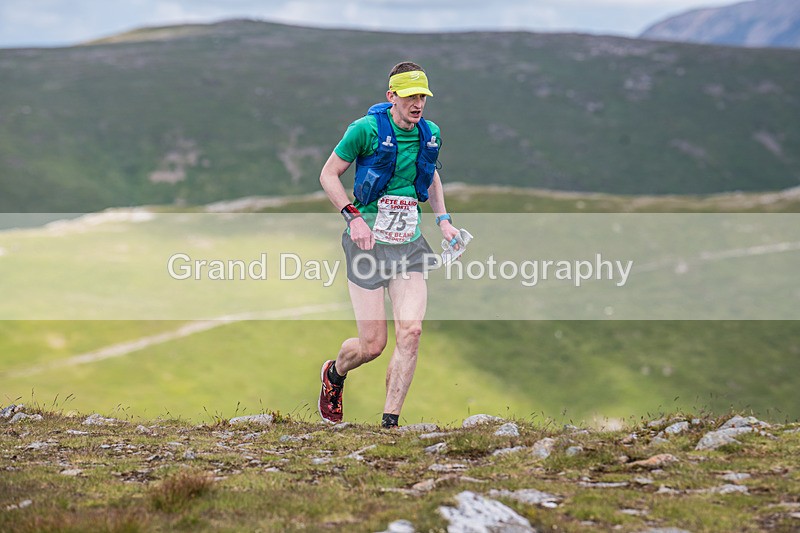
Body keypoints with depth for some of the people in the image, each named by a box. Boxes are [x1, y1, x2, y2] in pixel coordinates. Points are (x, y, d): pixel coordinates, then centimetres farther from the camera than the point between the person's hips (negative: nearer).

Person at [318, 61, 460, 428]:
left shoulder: (430, 134, 6)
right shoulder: (367, 129, -10)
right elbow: (329, 174, -2)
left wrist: (442, 219, 12)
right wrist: (353, 217, -13)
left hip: (410, 244, 4)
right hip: (369, 241, -4)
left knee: (410, 331, -13)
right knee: (372, 345, -3)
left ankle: (390, 423, -3)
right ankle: (334, 375, 33)